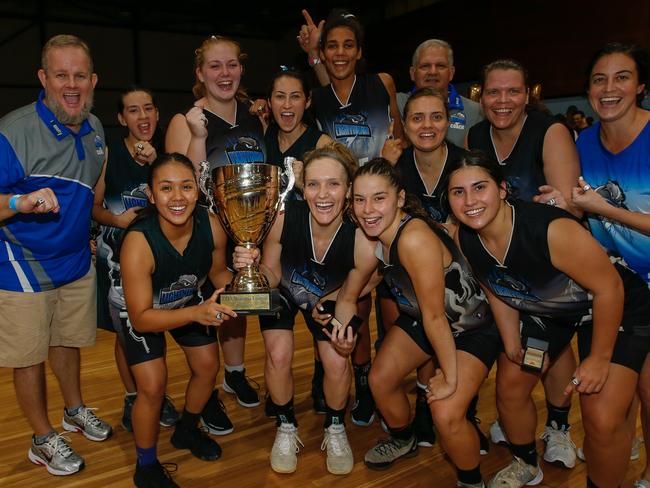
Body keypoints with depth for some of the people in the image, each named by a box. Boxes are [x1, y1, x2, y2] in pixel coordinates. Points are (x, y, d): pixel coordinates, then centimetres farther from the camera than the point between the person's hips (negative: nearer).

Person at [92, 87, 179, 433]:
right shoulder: (109, 155, -7)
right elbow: (94, 207, -1)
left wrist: (156, 164, -18)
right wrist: (117, 219, -21)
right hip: (118, 257, -2)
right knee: (125, 333, 8)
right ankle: (132, 398, 29)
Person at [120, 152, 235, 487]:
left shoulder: (211, 225, -28)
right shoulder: (138, 242, -40)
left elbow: (218, 274, -6)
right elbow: (141, 318, -33)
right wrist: (196, 313, -47)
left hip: (189, 300, 5)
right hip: (142, 311, -4)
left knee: (208, 367, 9)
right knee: (153, 387, -10)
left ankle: (187, 431, 40)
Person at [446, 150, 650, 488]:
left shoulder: (552, 230, -39)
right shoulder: (465, 240, -19)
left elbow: (609, 287, -26)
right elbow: (497, 291, 0)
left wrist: (599, 358, -16)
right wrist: (513, 346, 0)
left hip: (615, 308, -5)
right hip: (544, 310, 6)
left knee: (603, 419, -15)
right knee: (509, 386, 9)